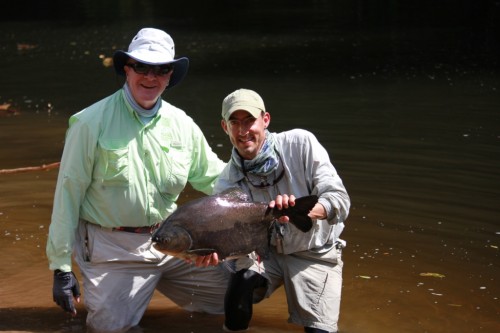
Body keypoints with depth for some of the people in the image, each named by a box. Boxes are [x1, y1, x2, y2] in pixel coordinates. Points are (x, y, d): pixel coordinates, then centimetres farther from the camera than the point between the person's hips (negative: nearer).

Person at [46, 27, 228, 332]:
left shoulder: (182, 125, 4)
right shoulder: (91, 123, -10)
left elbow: (215, 177, 12)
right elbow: (68, 192, -8)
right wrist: (61, 266, -9)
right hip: (111, 248, -4)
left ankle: (149, 282, 22)